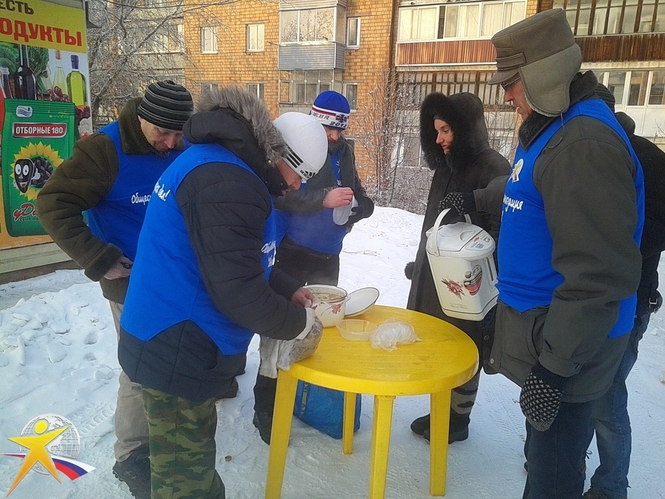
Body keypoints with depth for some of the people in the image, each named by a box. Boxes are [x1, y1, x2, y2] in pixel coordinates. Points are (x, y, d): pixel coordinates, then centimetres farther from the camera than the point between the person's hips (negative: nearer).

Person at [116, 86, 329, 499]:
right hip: (178, 354, -10)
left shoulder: (219, 161, 9)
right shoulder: (226, 182, -26)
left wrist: (289, 290, 12)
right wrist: (299, 322, -11)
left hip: (175, 344, 10)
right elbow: (239, 294, -28)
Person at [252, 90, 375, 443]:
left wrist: (357, 207, -5)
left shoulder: (344, 151, 9)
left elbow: (356, 193, 17)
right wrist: (324, 199, -28)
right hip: (291, 252, -6)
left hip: (327, 255, 6)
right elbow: (280, 194, -20)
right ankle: (266, 409, 8)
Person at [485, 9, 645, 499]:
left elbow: (600, 274, -27)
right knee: (546, 452, 27)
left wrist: (555, 362, -23)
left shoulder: (584, 144, -24)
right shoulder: (552, 131, 10)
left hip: (565, 342, -10)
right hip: (540, 323, 10)